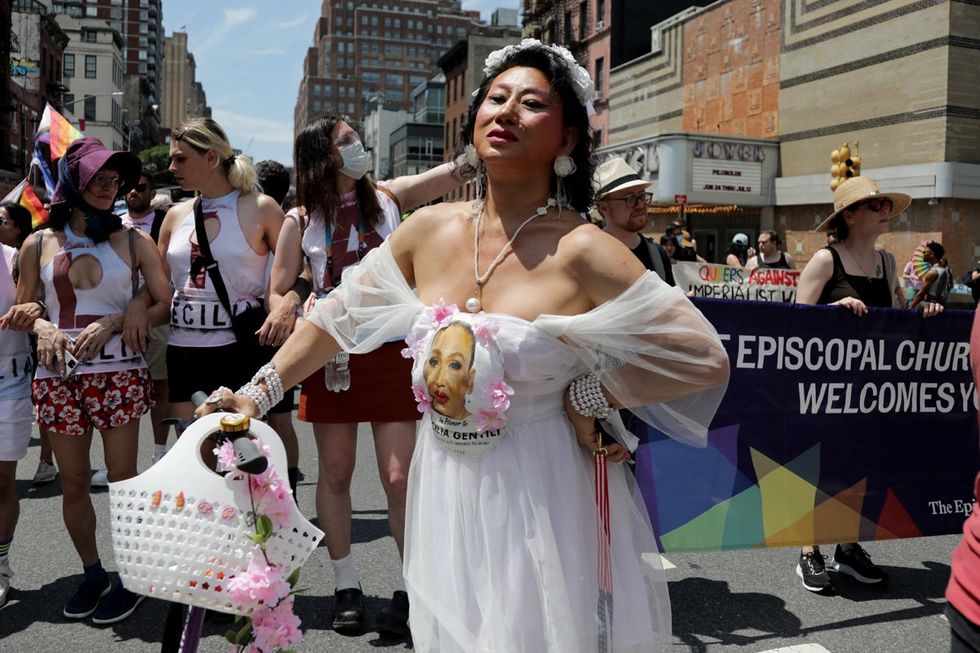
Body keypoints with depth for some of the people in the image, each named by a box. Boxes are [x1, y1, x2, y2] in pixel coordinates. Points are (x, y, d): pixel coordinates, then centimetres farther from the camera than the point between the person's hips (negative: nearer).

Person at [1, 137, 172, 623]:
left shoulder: (133, 241, 3)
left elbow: (164, 305, -2)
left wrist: (113, 322, -14)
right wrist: (43, 327, -7)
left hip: (118, 373, -2)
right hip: (57, 377, 2)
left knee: (123, 478, 2)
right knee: (73, 483, 9)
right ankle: (92, 574, 27)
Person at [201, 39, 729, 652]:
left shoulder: (583, 252, -16)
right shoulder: (430, 229, -2)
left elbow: (705, 359, -14)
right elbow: (338, 313, 10)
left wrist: (589, 398, -12)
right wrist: (260, 393, 9)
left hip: (538, 494, -4)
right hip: (443, 489, 5)